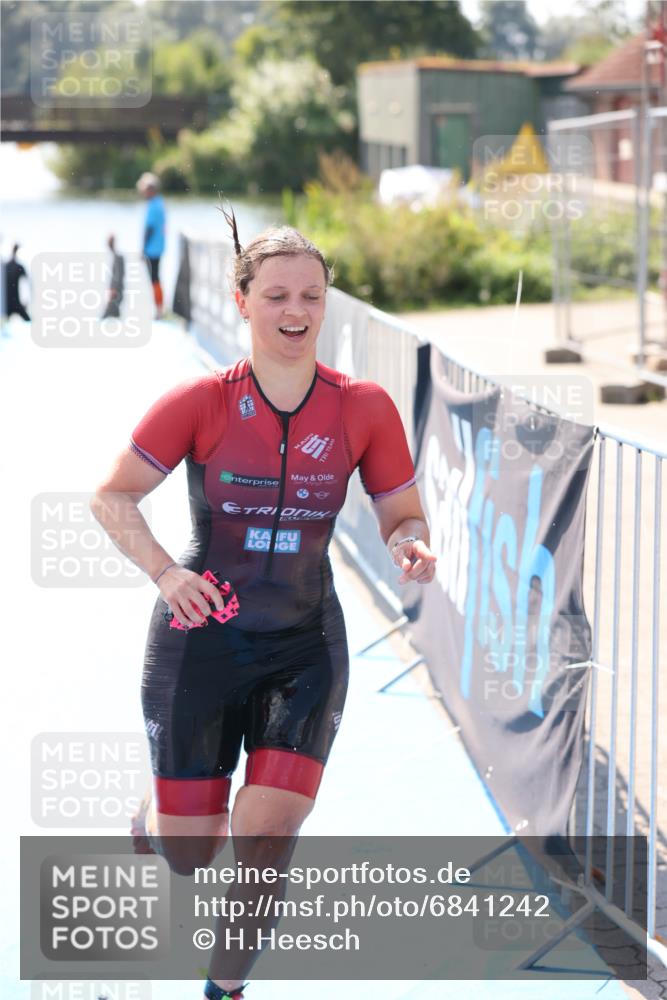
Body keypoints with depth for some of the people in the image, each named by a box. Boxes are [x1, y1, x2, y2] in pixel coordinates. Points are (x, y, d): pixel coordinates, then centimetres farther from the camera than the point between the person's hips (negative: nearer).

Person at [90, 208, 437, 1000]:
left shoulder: (364, 408, -6)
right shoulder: (199, 402, -11)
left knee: (269, 834, -12)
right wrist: (165, 572, -22)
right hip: (200, 638, -1)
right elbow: (111, 497, -6)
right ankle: (157, 809, 44)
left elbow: (401, 516, 2)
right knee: (188, 856, 4)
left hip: (305, 645, 1)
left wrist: (411, 547, -22)